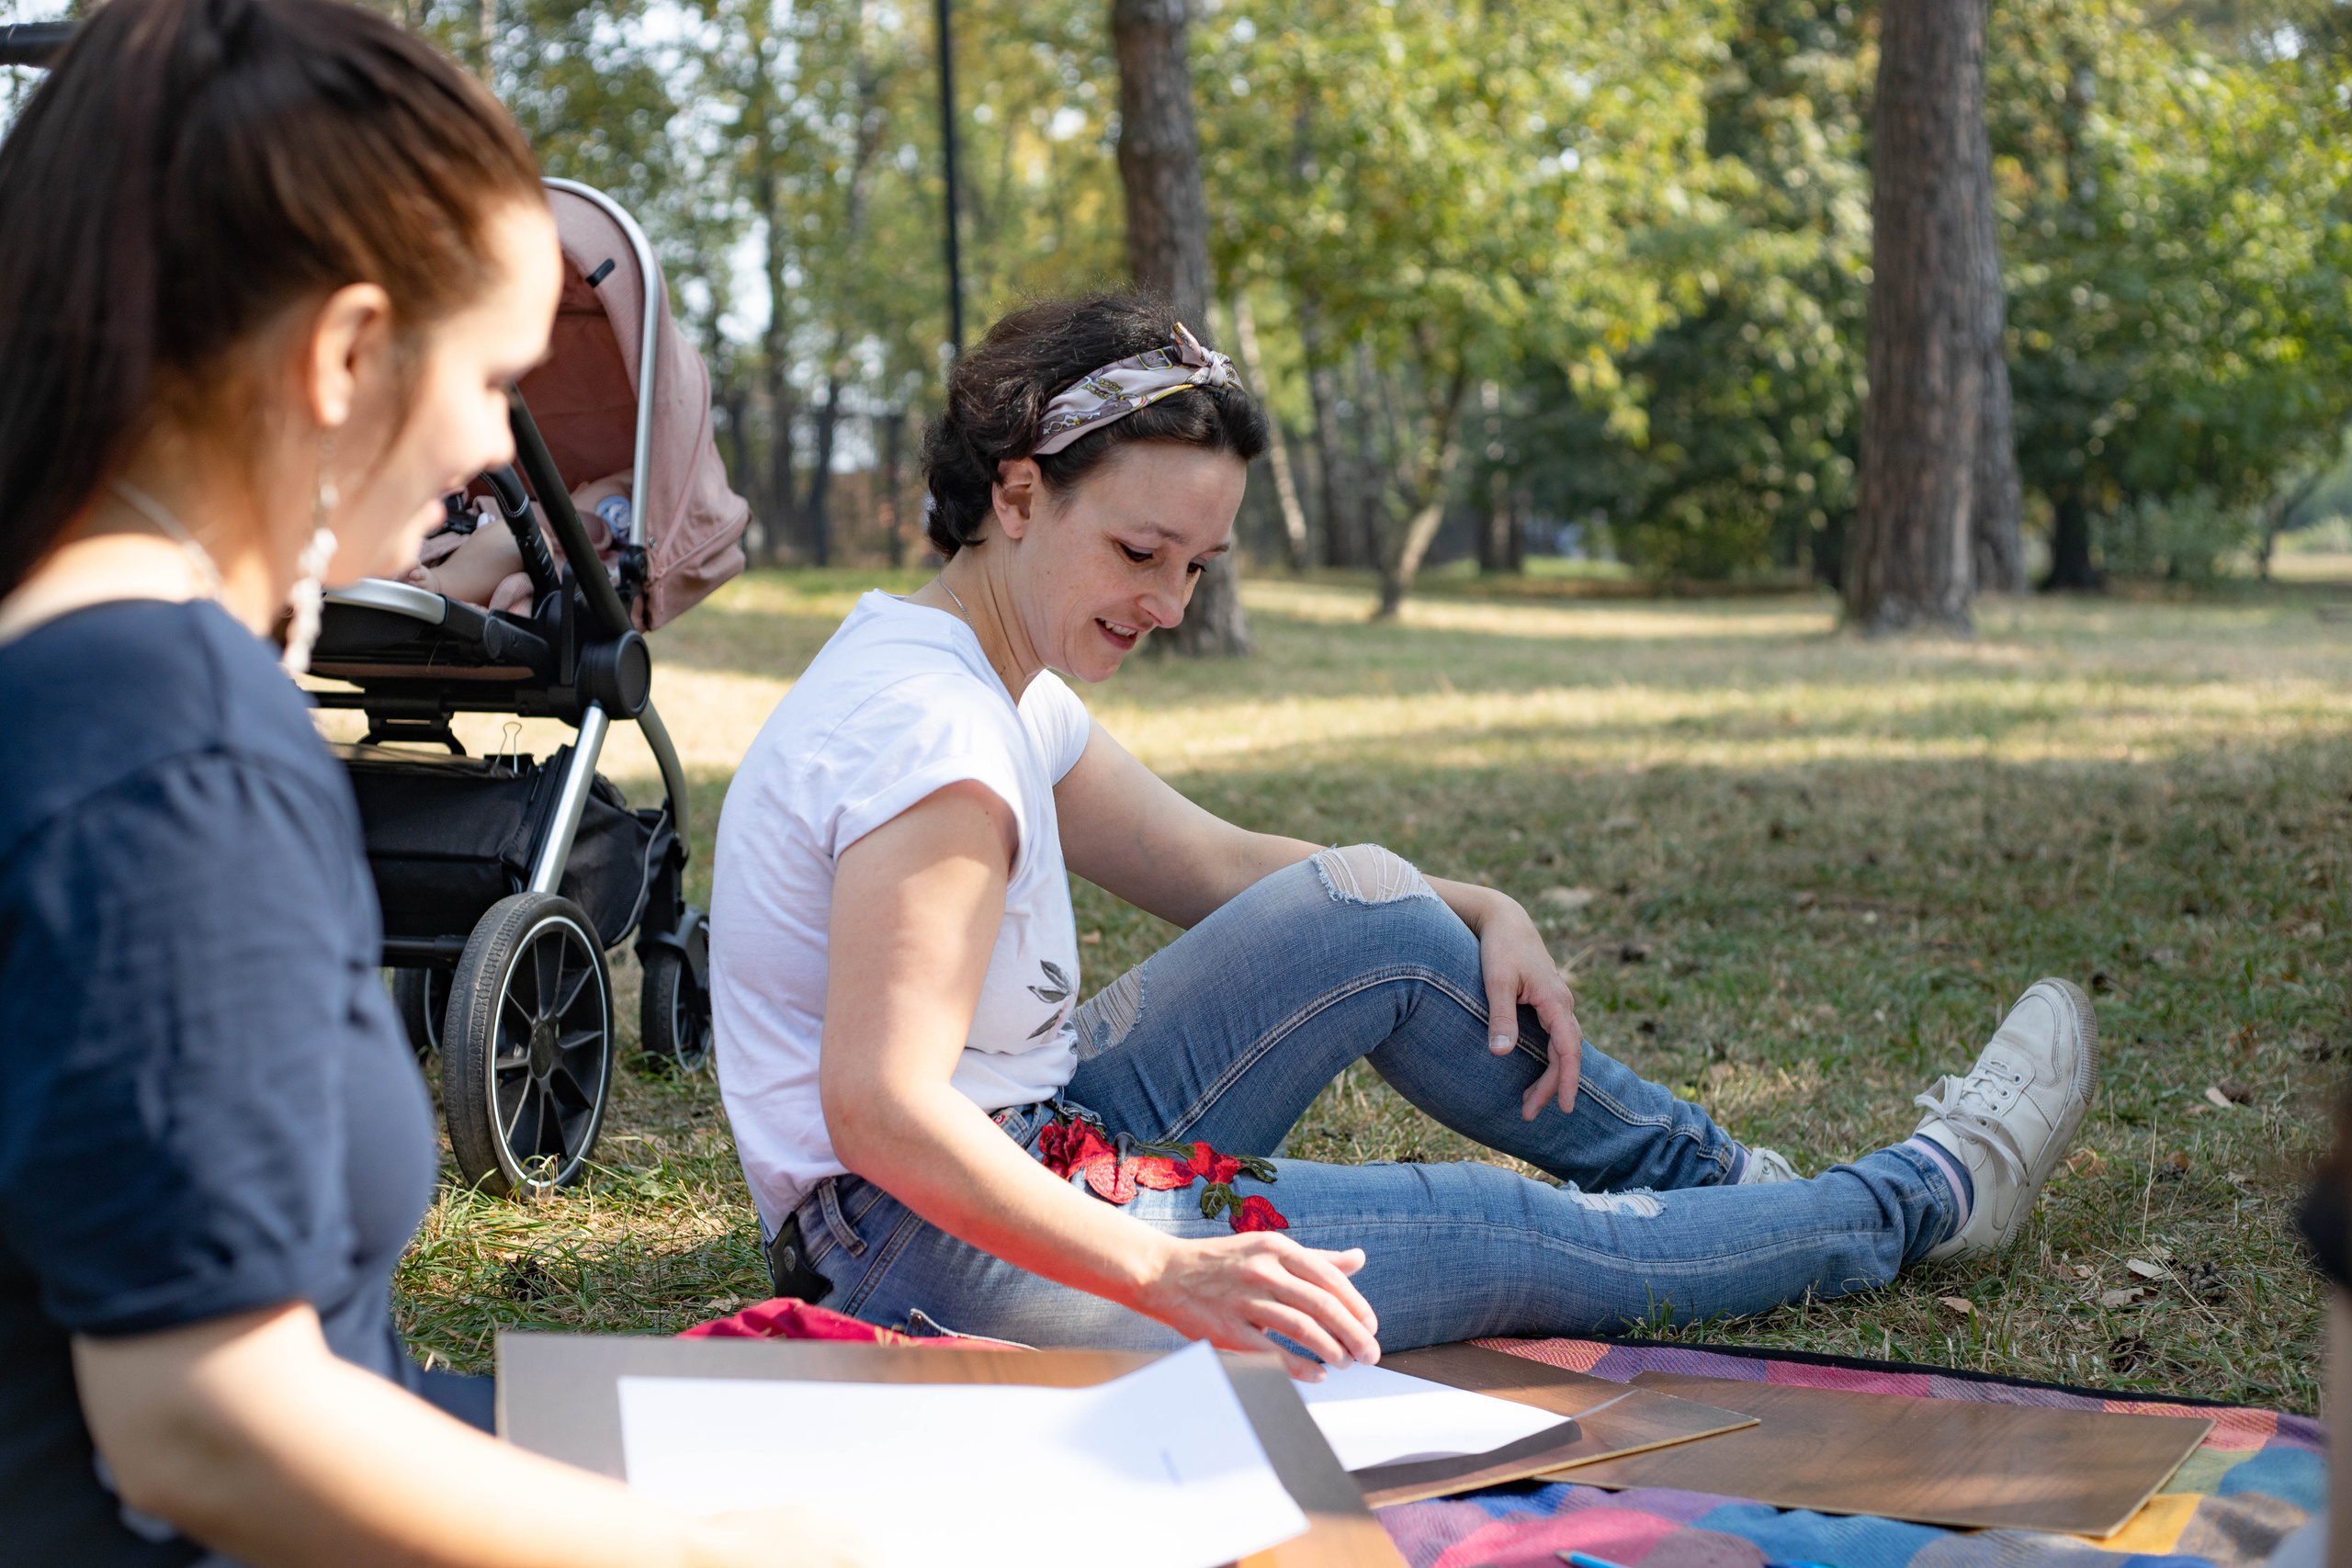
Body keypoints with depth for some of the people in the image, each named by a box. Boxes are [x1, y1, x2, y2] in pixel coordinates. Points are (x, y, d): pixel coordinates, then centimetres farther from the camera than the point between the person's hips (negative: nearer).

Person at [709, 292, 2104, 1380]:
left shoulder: (994, 675, 7)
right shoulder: (932, 732, -24)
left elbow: (1220, 864, 14)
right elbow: (880, 1107, -33)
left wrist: (1480, 913, 1)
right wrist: (1166, 1277, -37)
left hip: (1036, 1155, 10)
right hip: (939, 1257, -10)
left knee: (1370, 910, 5)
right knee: (1507, 1238, -5)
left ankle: (1718, 1175, 19)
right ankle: (1923, 1198, 15)